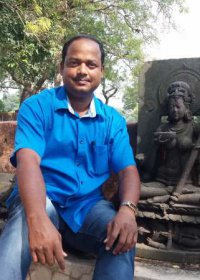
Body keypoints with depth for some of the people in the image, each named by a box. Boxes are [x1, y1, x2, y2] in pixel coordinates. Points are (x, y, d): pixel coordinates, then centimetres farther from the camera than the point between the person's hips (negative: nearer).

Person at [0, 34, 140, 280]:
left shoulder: (113, 120, 6)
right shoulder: (37, 106, -6)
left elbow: (128, 170, -2)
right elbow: (28, 161, -21)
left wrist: (127, 209, -26)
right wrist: (38, 219, -40)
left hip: (88, 206, 3)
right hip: (43, 201, -2)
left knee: (124, 237, -26)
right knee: (26, 215, -36)